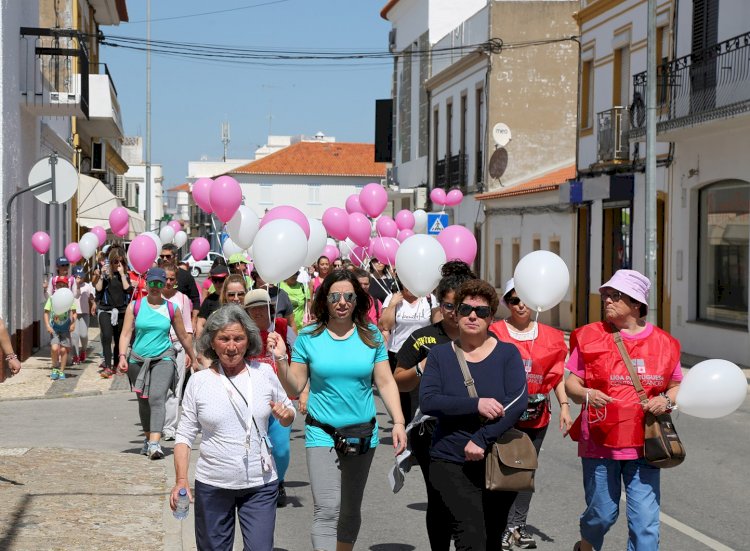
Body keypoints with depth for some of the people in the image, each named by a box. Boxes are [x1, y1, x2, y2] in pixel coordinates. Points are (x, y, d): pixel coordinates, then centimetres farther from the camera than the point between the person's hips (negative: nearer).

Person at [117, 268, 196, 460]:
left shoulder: (171, 308, 4)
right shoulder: (135, 306, 4)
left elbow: (183, 336, 15)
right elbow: (126, 333, -2)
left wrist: (191, 355, 26)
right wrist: (122, 356, -14)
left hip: (163, 359, -2)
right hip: (138, 360, 2)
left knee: (157, 398, -19)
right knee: (143, 401, 13)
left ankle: (155, 443, -28)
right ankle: (148, 438, 32)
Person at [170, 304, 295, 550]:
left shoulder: (264, 373, 1)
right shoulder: (199, 381, -2)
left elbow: (288, 417, 14)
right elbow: (185, 436, 2)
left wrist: (285, 414, -9)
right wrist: (181, 480, -10)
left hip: (261, 485, 0)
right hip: (213, 485, 0)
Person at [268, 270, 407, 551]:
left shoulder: (370, 336, 0)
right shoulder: (309, 337, -3)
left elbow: (385, 383, 2)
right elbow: (294, 388, 0)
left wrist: (398, 422, -8)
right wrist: (281, 360, -16)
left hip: (362, 433, 2)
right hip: (322, 433, -2)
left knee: (351, 510, 16)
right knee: (327, 510, -13)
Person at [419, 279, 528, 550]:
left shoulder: (507, 353, 2)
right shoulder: (440, 354, 4)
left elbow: (518, 403, -10)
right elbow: (428, 402, -9)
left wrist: (482, 439, -20)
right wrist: (476, 405, -20)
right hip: (451, 463, -1)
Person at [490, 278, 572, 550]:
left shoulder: (549, 336, 8)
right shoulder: (495, 333, -3)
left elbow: (557, 374, 12)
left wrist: (564, 406, 4)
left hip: (536, 414, 4)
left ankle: (518, 526, 20)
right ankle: (501, 528, 1)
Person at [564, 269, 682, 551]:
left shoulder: (663, 343, 4)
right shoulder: (590, 337, 0)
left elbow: (677, 385, 14)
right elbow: (571, 383, 1)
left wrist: (666, 400, -8)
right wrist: (587, 394, -21)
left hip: (643, 444, 1)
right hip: (599, 442, -1)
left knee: (646, 520, -4)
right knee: (603, 514, 9)